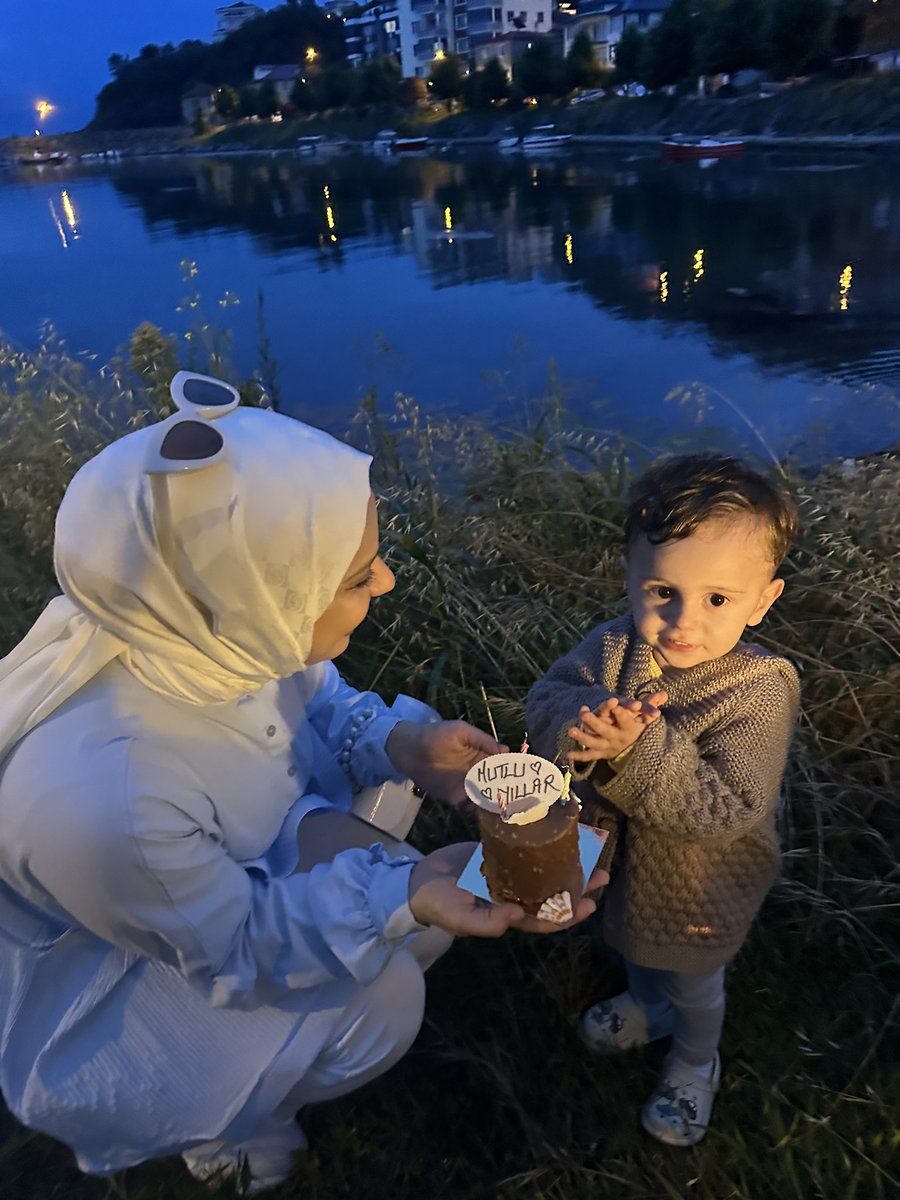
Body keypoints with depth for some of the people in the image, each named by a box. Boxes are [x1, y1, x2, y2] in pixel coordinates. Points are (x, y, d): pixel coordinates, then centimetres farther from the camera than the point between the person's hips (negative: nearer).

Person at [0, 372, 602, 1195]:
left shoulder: (200, 620, -25)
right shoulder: (98, 802, -43)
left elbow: (312, 700, -4)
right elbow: (234, 945, -25)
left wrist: (397, 745, -23)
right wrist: (400, 896, -36)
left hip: (237, 868, 6)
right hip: (107, 993, -5)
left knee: (427, 919, 0)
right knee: (380, 996, -16)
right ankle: (223, 1121, 17)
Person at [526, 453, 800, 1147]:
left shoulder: (760, 692, -34)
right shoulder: (614, 647, -21)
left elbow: (724, 813, -37)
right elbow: (547, 696, -18)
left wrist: (640, 749, -48)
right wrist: (584, 716, -41)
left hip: (699, 887, -4)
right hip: (620, 855, 4)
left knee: (696, 984, 28)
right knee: (634, 945, 36)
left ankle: (696, 1063, 61)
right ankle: (647, 1006, 69)